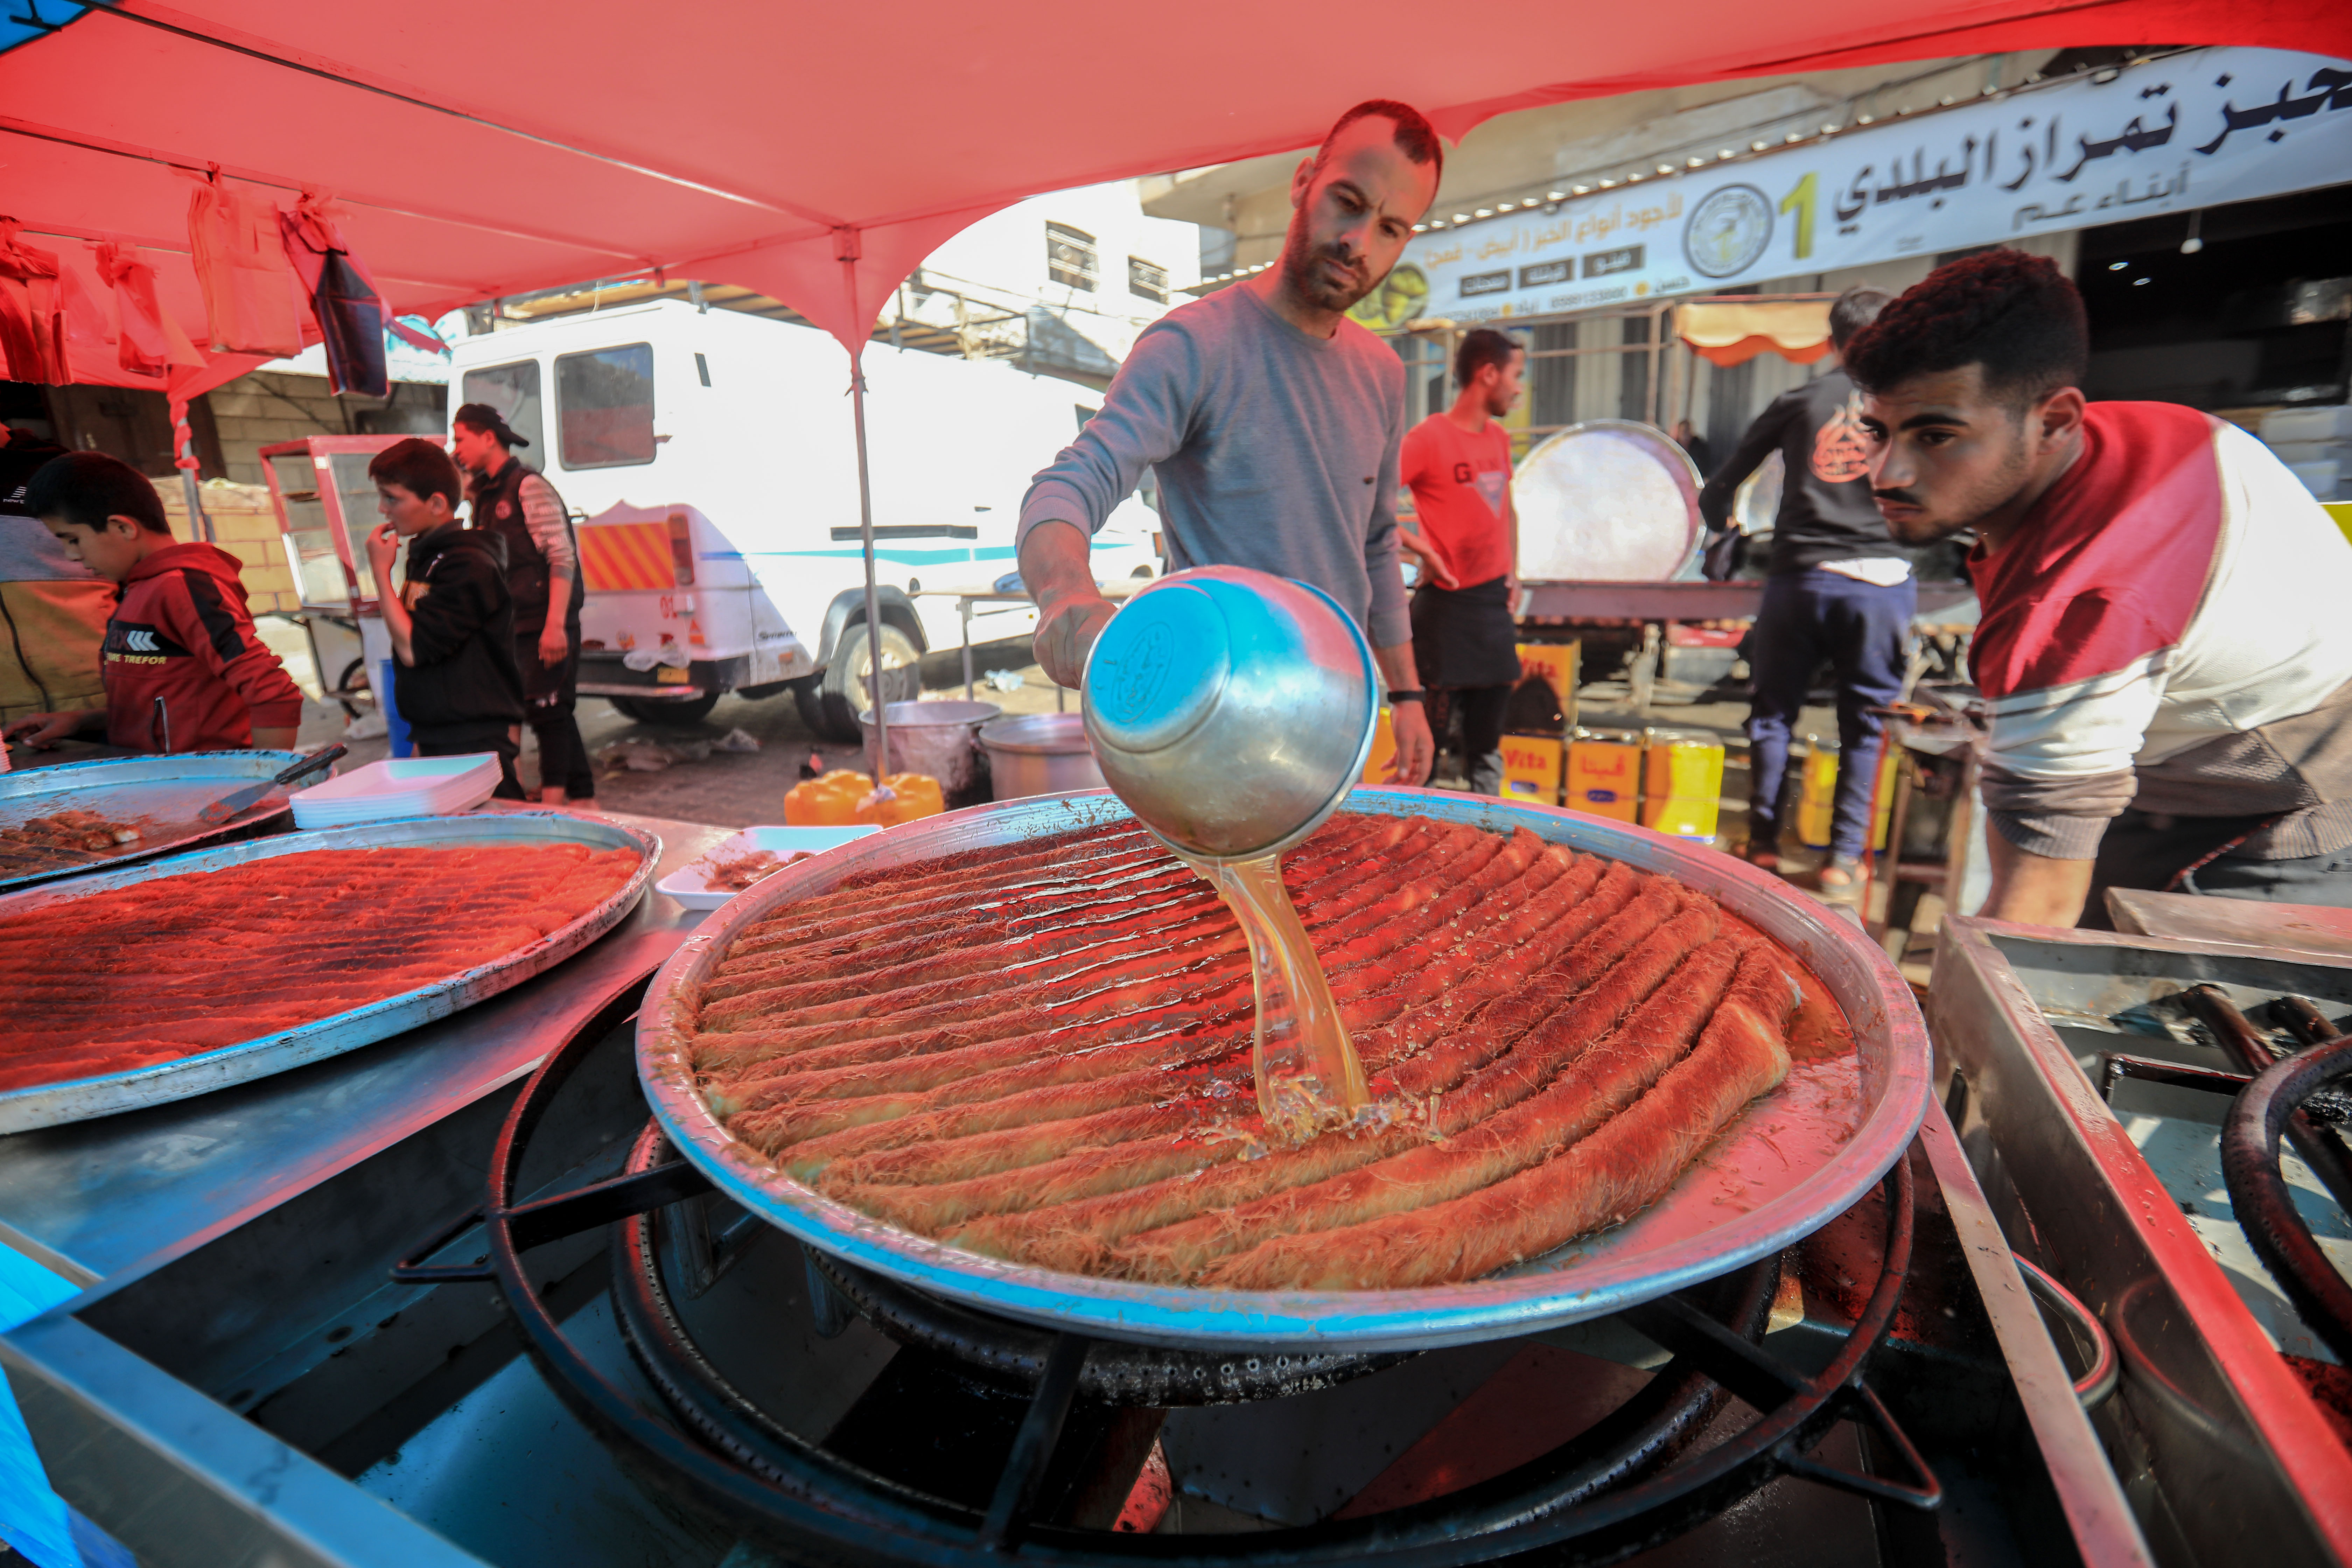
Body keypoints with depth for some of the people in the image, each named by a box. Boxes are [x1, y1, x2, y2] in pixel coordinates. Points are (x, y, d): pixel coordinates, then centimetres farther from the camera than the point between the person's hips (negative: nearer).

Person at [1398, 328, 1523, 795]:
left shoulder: (1499, 438, 12)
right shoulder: (1429, 437, -11)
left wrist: (1513, 572, 15)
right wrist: (1421, 548, -18)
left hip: (1495, 600, 7)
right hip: (1447, 600, -7)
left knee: (1485, 744, 14)